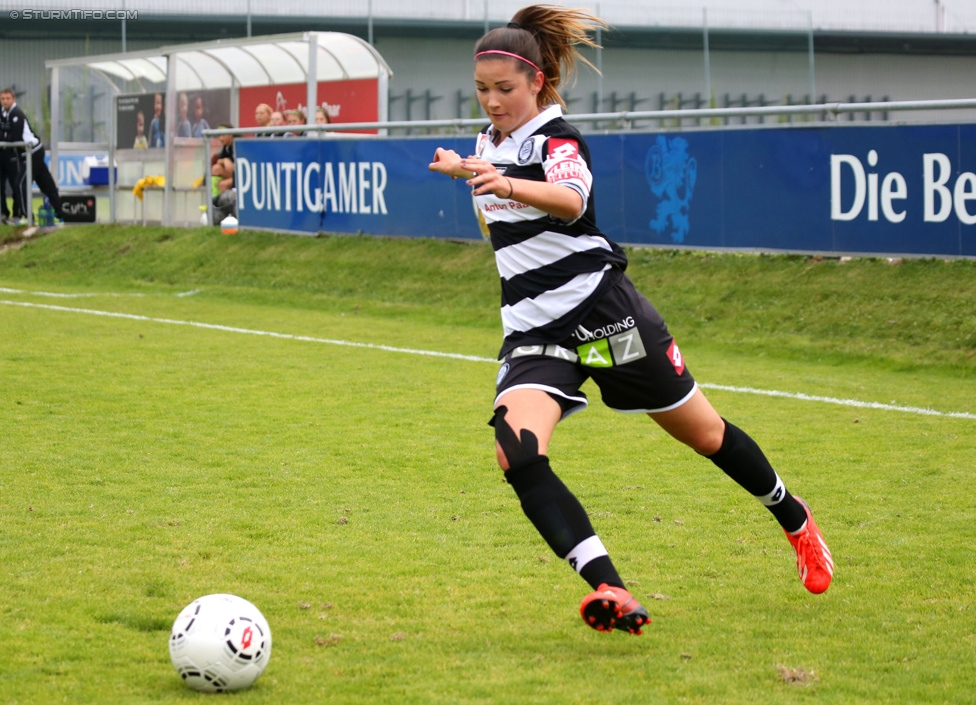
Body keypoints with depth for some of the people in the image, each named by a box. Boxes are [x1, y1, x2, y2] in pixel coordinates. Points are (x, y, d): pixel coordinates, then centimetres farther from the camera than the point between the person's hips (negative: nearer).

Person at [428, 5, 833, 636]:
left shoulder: (556, 137, -15)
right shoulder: (492, 140, 9)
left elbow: (571, 199, -40)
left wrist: (508, 186, -57)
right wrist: (463, 170, 42)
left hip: (605, 315, -6)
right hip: (534, 333, 6)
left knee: (703, 434, 10)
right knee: (518, 455, -23)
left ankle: (794, 519, 40)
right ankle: (611, 594, -33)